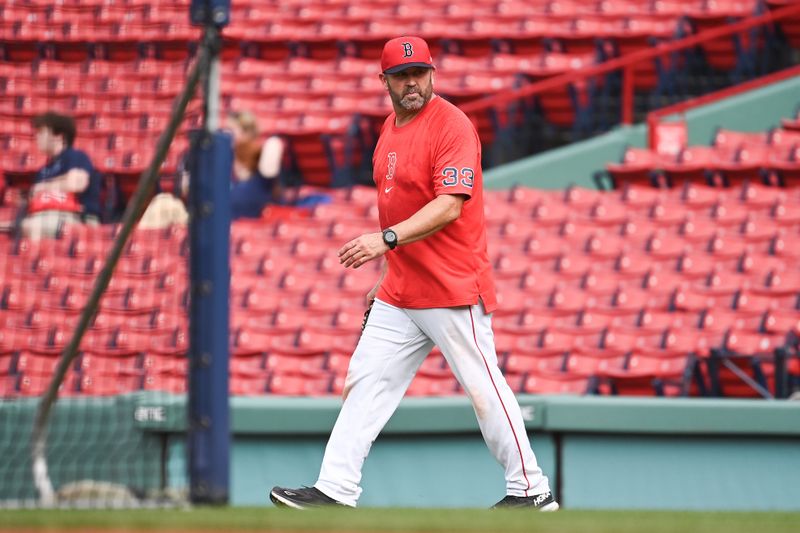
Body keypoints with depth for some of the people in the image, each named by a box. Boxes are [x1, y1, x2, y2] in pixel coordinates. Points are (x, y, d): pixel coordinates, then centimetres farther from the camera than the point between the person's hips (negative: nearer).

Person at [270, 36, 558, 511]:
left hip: (453, 289, -8)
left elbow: (450, 206, -24)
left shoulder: (452, 126, -13)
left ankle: (532, 490, 6)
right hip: (400, 293, 8)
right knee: (365, 382, 3)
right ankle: (334, 493, 1)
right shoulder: (391, 129, 14)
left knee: (484, 389, -4)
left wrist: (387, 239, -33)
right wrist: (388, 274, 19)